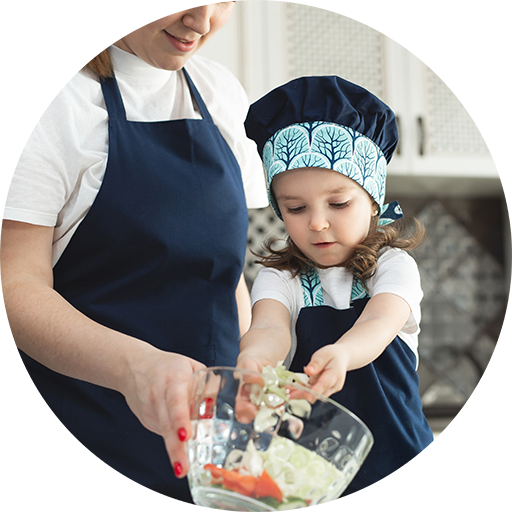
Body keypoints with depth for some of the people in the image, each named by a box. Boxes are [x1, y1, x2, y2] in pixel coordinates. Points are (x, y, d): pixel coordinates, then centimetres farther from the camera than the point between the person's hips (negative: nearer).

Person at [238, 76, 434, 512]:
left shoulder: (392, 266, -7)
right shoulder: (280, 278, -5)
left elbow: (379, 323, -27)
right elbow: (270, 326, -26)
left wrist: (341, 354, -51)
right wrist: (253, 357, -51)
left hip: (389, 452, 0)